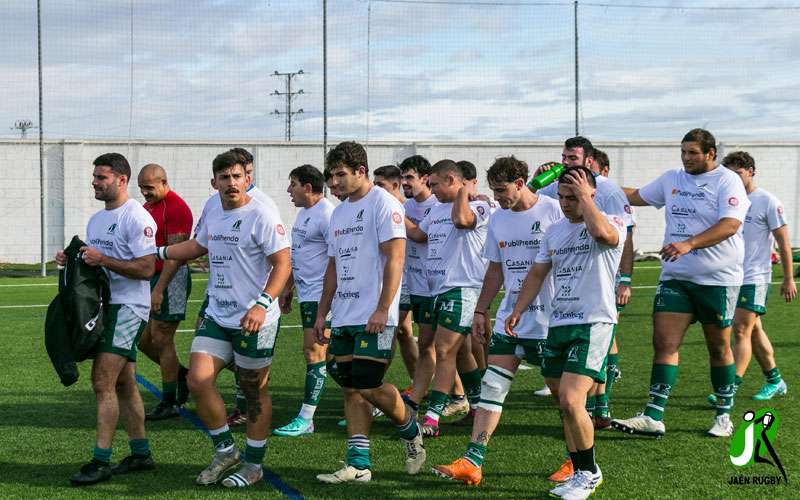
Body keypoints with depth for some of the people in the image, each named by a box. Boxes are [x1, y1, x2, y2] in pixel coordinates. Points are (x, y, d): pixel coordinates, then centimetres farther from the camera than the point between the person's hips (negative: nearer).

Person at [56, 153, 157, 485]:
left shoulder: (137, 218, -13)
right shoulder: (96, 219, 16)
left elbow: (146, 269, -19)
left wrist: (102, 259, -23)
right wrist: (72, 260, 3)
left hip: (128, 308, -9)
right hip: (105, 306, 9)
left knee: (102, 382, -14)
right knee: (123, 384, 13)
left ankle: (101, 462, -10)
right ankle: (141, 454, 22)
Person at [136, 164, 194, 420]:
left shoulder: (176, 208, -14)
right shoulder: (148, 206, 15)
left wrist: (159, 289, -24)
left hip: (171, 279, -9)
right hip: (150, 278, 9)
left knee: (161, 341, -5)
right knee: (143, 340, 10)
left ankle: (169, 404, 4)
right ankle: (182, 374, 26)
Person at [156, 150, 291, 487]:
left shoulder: (261, 216, -11)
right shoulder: (212, 216, 11)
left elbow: (282, 264, -16)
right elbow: (197, 247, 32)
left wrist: (262, 304, -27)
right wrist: (159, 252, 31)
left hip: (254, 321, -7)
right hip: (216, 317, 7)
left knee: (255, 392, 3)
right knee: (197, 380, -3)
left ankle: (253, 465, 17)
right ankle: (225, 451, 15)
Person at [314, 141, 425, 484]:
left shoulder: (383, 204, -8)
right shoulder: (339, 213, 18)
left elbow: (394, 259, -15)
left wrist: (382, 309, -21)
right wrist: (322, 313, 17)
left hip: (373, 317, -8)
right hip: (343, 316, 8)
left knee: (368, 386, -10)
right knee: (351, 389, 5)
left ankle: (410, 431, 16)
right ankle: (358, 464, 7)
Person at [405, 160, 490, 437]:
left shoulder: (478, 205, -9)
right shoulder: (437, 209, 19)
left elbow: (461, 219, -30)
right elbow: (416, 234, 27)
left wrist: (463, 192, -14)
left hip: (462, 288, -9)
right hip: (440, 289, 9)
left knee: (445, 351, -14)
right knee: (460, 351, 17)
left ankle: (431, 418, -16)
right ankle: (478, 406, 30)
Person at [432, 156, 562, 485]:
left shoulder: (553, 211, -9)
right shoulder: (497, 220, 10)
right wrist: (480, 312, 16)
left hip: (549, 319, -6)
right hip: (508, 319, 6)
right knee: (491, 388, -1)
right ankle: (472, 461, -2)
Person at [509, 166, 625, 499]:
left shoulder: (611, 224, -6)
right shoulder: (555, 230, 16)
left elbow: (601, 231, -32)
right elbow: (537, 272, 22)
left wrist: (584, 197, -18)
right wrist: (518, 310, 12)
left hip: (593, 323, -8)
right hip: (558, 323, 8)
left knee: (570, 401, -18)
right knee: (563, 403, 11)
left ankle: (588, 473, 0)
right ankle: (582, 472, 24)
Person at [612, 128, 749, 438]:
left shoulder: (728, 181, -8)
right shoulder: (671, 179, 11)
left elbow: (730, 225, -21)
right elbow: (636, 196, 25)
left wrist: (689, 244, -32)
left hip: (718, 279, -5)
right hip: (675, 276, 5)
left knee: (718, 348, 7)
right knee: (664, 342, -6)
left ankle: (724, 416, 22)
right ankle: (653, 417, -9)